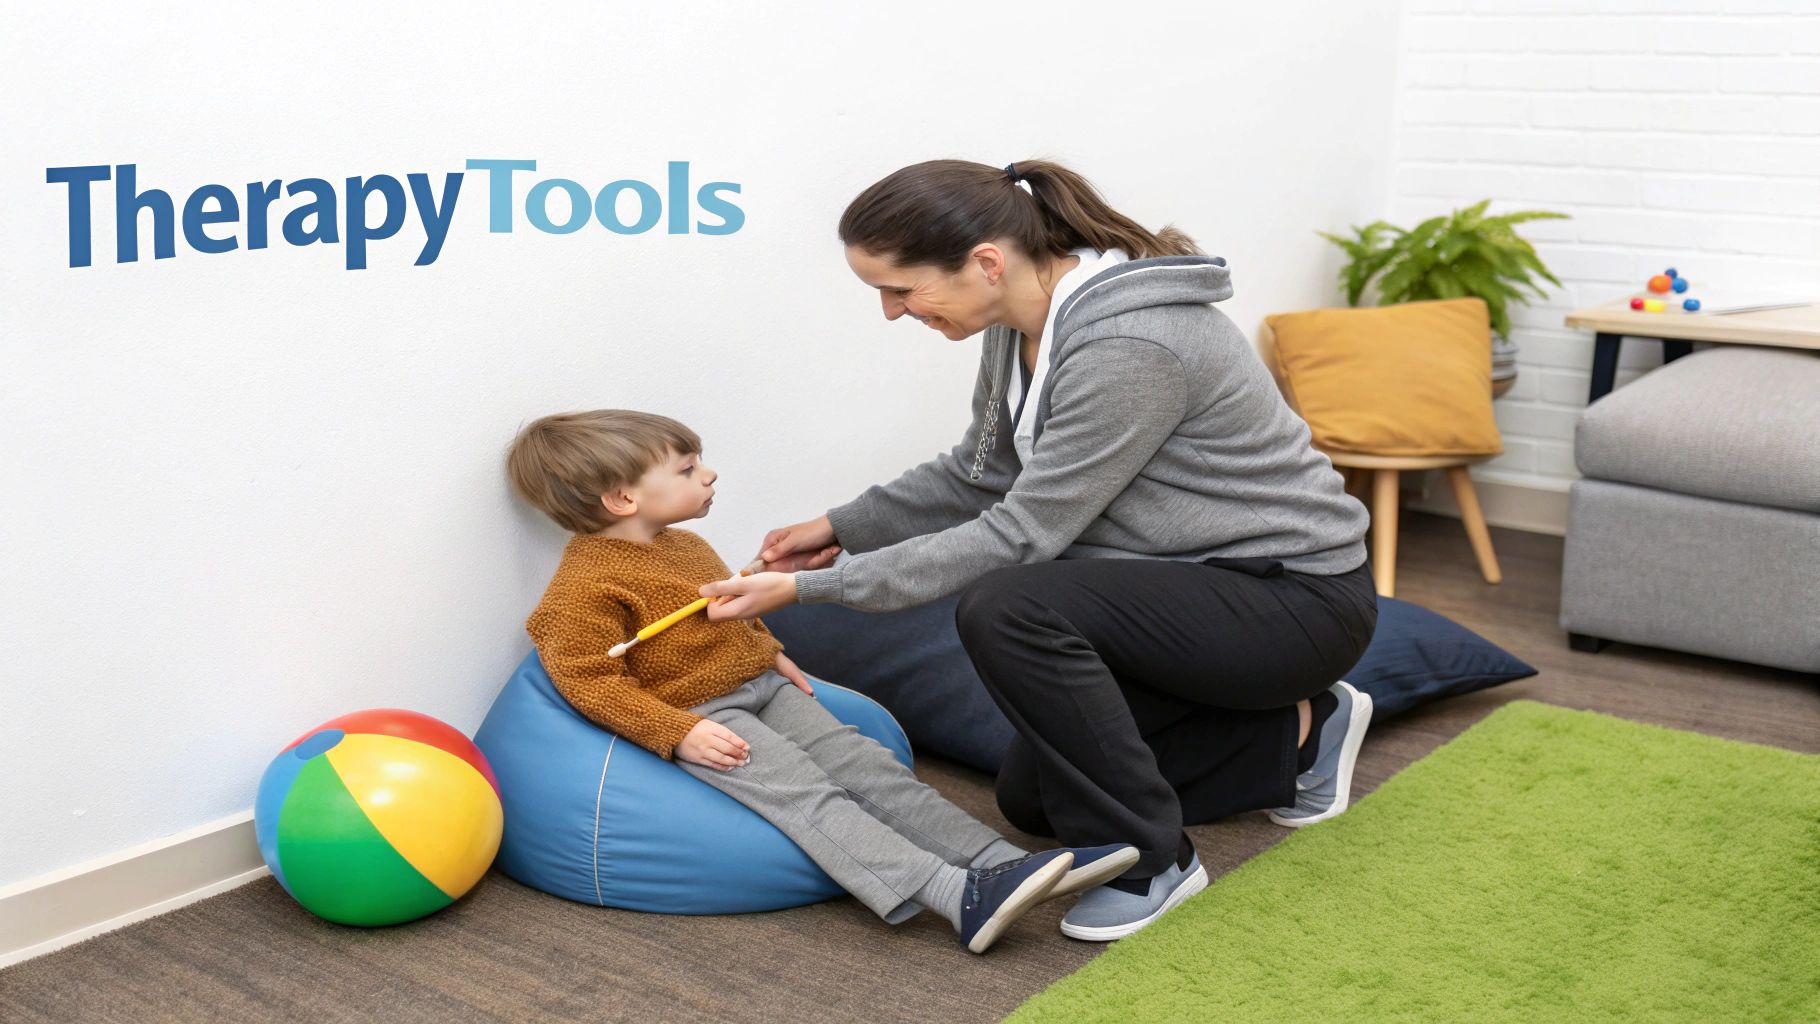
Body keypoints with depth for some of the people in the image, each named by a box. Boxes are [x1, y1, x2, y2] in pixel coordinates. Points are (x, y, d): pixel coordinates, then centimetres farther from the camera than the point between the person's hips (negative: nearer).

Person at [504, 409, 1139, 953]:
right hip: (697, 718, -9)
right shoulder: (587, 583, -15)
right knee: (806, 795, -24)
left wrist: (771, 655, 16)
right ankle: (961, 899, -38)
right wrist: (678, 734, -24)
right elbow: (588, 679, -19)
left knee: (867, 766, -6)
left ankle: (1001, 865, -13)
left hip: (762, 689, 9)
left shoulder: (686, 547, 15)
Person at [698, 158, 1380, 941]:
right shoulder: (1021, 324, -2)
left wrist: (815, 587, -25)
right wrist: (843, 527, 3)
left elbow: (1024, 533, -28)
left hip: (1297, 597, -9)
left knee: (1006, 608, -29)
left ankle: (1146, 861, -13)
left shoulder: (1130, 346, -31)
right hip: (1197, 584, 9)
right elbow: (979, 475, 12)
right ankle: (1297, 734, 21)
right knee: (1032, 800, 14)